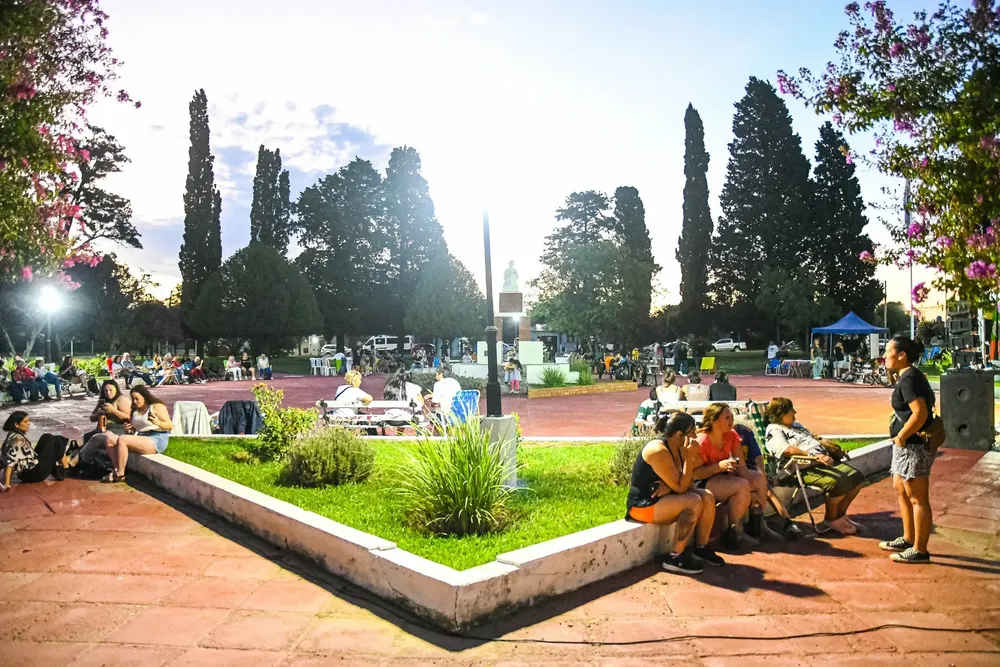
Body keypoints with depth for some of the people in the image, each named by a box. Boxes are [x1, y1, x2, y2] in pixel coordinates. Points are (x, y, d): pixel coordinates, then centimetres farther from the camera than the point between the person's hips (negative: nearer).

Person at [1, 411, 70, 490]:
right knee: (54, 441, 0)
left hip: (25, 473, 10)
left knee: (47, 438, 14)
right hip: (32, 474, -10)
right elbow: (9, 462, -28)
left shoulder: (14, 435, 5)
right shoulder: (18, 439, -22)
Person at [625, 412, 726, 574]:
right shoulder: (658, 451, -25)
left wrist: (670, 486, -18)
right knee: (693, 502, -26)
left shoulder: (676, 447, 3)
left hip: (662, 498, 9)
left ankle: (701, 547, 8)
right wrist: (689, 458, -23)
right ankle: (675, 558, -18)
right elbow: (680, 487, -25)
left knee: (707, 497, -4)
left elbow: (685, 483, 3)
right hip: (643, 505, -9)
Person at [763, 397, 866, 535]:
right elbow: (787, 450, -21)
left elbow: (814, 439, 31)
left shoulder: (796, 425, 27)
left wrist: (833, 447, 13)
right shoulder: (774, 430, -5)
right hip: (805, 468, -10)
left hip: (824, 461, 10)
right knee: (837, 482, -31)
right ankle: (831, 519, -6)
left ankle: (840, 515, 13)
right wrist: (814, 455, -29)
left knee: (857, 478, -1)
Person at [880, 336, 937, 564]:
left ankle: (919, 551, 6)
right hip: (907, 446, 11)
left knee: (917, 498, -2)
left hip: (913, 446, -11)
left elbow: (920, 413, -28)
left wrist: (901, 436, -18)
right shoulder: (908, 376, 13)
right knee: (900, 489, 21)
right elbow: (924, 406, 23)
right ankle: (908, 539, 32)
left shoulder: (909, 378, -18)